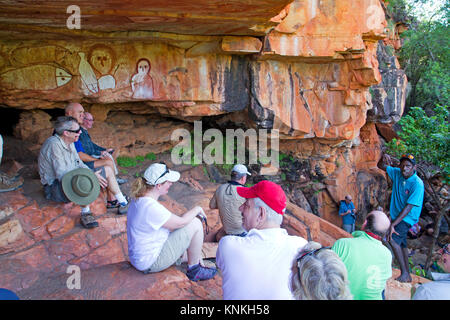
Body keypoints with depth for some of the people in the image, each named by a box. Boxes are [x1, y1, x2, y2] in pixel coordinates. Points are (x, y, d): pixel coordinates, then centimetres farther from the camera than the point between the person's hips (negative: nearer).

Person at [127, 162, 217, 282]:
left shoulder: (139, 199, 1)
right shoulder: (151, 207, -30)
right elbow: (180, 222, -20)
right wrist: (197, 209, -3)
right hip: (151, 262, -10)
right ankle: (194, 271, 3)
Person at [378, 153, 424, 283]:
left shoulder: (417, 184, -22)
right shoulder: (397, 173, -3)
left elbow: (409, 208, -25)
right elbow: (381, 166, 10)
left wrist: (392, 225, -28)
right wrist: (383, 158, -15)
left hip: (408, 218, -8)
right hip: (397, 216, 8)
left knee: (393, 239, -26)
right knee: (401, 245, 15)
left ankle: (404, 273, -17)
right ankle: (407, 276, 29)